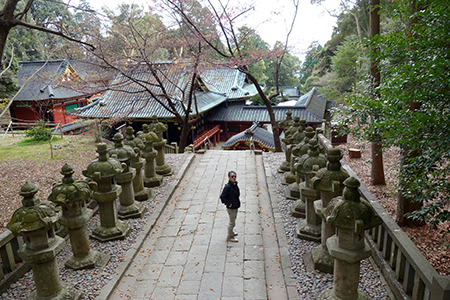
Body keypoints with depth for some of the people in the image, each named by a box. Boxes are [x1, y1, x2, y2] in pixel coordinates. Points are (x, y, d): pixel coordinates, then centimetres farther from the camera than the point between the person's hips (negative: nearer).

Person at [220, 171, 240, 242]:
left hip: (235, 206, 8)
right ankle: (229, 237, 22)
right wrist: (228, 203, -17)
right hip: (231, 208, -8)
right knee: (232, 222, 5)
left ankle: (231, 232, 46)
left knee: (233, 221, 25)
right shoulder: (228, 186, -25)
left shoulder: (235, 184, 2)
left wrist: (237, 202, 14)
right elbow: (222, 196, -24)